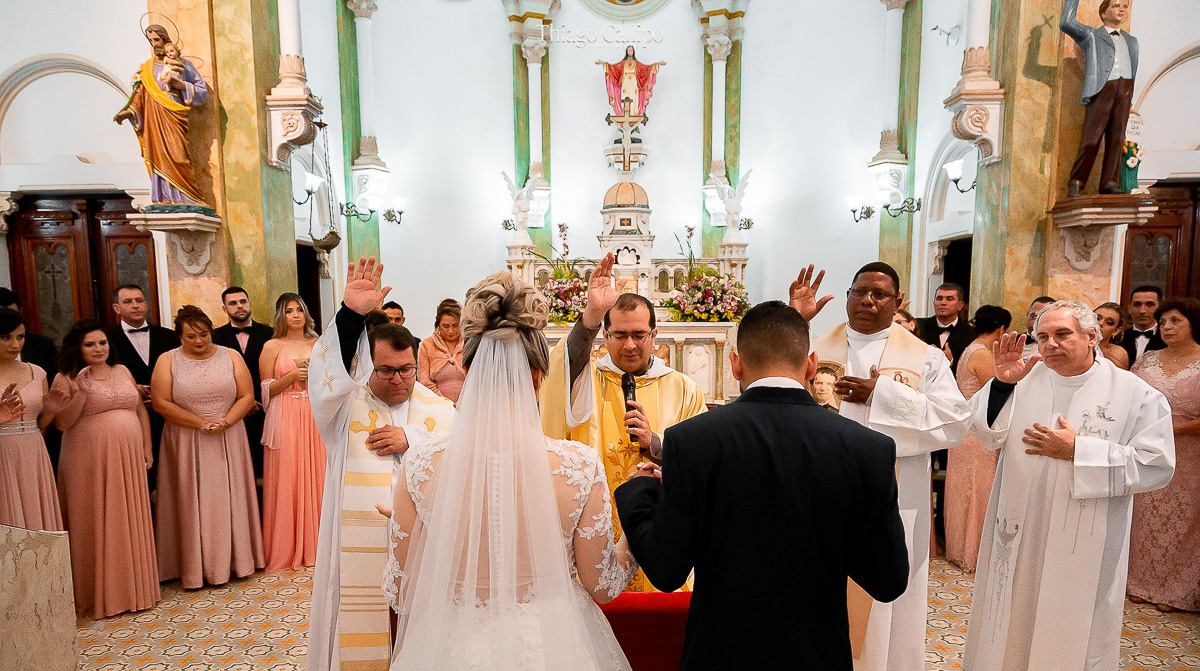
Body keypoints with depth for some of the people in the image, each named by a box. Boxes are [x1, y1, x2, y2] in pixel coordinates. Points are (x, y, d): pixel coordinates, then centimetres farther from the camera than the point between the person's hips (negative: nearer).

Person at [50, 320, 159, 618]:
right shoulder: (66, 379, -1)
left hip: (128, 459, 4)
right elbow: (62, 423, -8)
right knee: (97, 525, 3)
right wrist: (82, 391, -20)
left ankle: (134, 585, 22)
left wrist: (147, 447, 9)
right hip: (91, 462, -4)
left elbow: (141, 409, 14)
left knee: (130, 522, 9)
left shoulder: (122, 371, 11)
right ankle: (102, 593, 17)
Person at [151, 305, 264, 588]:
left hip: (228, 442, 1)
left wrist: (225, 422, -15)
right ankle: (195, 567, 14)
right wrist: (201, 422, -14)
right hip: (186, 444, -1)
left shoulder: (231, 357, 4)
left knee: (228, 498, 7)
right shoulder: (168, 361, 1)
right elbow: (161, 402, -8)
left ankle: (232, 560, 18)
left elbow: (247, 396, 0)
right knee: (191, 502, 4)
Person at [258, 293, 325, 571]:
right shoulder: (272, 347, 3)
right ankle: (286, 550, 10)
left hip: (316, 417, 3)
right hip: (285, 420, -2)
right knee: (286, 479, -1)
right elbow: (266, 390, 1)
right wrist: (291, 377, -13)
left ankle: (314, 544, 15)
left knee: (316, 475, 3)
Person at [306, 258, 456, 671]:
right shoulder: (347, 403, 1)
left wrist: (411, 440, -12)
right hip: (357, 544, -1)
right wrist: (351, 314, -31)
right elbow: (327, 376, -20)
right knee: (359, 638, 8)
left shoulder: (438, 409, 8)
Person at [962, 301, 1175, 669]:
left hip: (1083, 548, -2)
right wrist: (1002, 383, -20)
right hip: (1017, 537, 2)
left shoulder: (1135, 394, -6)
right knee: (1012, 626, 16)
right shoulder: (1025, 378, 0)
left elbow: (1157, 466, -11)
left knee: (1075, 638, 14)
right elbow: (984, 432, -6)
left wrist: (1077, 450, -17)